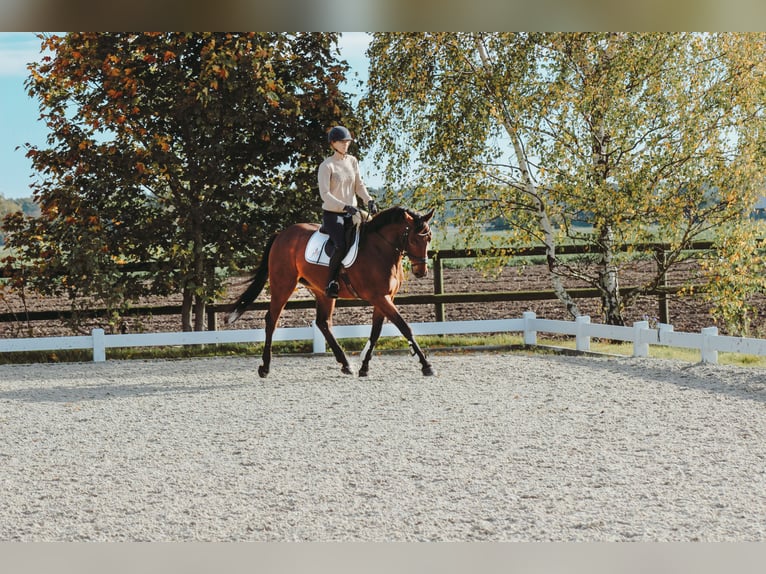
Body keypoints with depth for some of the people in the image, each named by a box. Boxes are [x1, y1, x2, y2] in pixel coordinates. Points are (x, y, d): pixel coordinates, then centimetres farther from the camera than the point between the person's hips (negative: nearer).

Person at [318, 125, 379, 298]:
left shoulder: (352, 161, 9)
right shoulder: (326, 166, -10)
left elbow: (359, 185, 11)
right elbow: (324, 194, -16)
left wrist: (369, 200, -8)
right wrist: (345, 206, -27)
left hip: (351, 213, 6)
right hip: (332, 214, -6)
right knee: (341, 245, -29)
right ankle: (331, 282, -13)